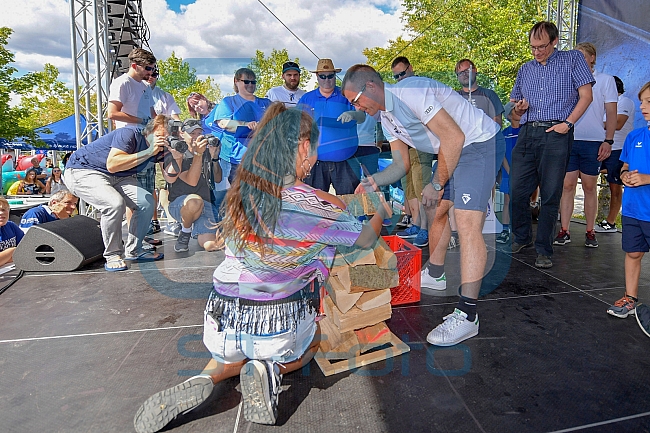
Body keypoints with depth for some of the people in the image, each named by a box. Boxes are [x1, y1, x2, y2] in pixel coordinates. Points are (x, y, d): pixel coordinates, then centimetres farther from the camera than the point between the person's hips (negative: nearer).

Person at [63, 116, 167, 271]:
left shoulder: (156, 148, -2)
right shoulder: (129, 134, -24)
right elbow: (112, 164, -37)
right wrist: (148, 153, -35)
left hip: (116, 177, 8)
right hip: (82, 171, -8)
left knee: (146, 202, -9)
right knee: (115, 203, -31)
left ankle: (132, 250, 4)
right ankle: (112, 255, -11)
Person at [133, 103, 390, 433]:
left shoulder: (241, 192, -3)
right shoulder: (317, 204, -17)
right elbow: (365, 239, 1)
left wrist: (347, 205, 25)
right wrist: (381, 212, 23)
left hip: (222, 328, 4)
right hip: (278, 330, -3)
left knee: (235, 351, 39)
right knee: (312, 341, 33)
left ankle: (210, 377, 7)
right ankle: (271, 370, 2)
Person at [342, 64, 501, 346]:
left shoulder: (410, 93, -22)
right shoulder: (387, 116, 8)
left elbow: (454, 137, -24)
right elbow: (401, 164, 10)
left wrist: (436, 184, -17)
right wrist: (373, 182, -6)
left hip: (480, 143, -10)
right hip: (452, 152, 10)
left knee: (466, 222, -20)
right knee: (433, 209, 15)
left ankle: (466, 314, -18)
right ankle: (433, 274, 35)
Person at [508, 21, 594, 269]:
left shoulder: (572, 59, 9)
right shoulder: (525, 69, 21)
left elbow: (586, 95, 2)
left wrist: (568, 123, -10)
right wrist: (519, 108, 1)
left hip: (556, 134, -4)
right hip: (527, 134, 4)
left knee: (550, 195, -1)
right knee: (517, 191, 0)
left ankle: (544, 250, 7)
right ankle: (522, 237, 20)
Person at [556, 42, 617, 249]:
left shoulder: (605, 80, 9)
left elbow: (611, 113, 5)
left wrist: (608, 141, -4)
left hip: (593, 141, -1)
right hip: (568, 139, 1)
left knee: (590, 187, 3)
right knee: (567, 185, -1)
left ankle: (590, 232, 11)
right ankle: (564, 231, 2)